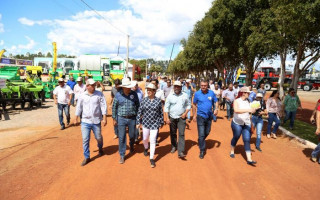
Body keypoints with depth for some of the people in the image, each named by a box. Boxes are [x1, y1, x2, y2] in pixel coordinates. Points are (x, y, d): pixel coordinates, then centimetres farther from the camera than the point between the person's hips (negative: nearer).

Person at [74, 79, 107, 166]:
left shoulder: (99, 94, -5)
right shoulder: (82, 96, 1)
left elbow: (103, 106, -7)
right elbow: (79, 107, 8)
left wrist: (104, 118, -12)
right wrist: (76, 119, 11)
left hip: (96, 121, -1)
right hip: (85, 121, 1)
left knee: (99, 137, 12)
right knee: (85, 140, 3)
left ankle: (100, 148, 44)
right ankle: (87, 157, 18)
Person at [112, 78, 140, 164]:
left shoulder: (134, 94, -3)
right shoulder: (118, 95, -5)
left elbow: (138, 106, 4)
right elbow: (114, 107, 2)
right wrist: (114, 119, 1)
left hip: (132, 118, 1)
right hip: (121, 119, -1)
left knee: (132, 135, 15)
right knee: (121, 137, 3)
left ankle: (132, 146, 48)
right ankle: (122, 155, 17)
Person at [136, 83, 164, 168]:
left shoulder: (158, 101, -6)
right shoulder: (144, 100, -3)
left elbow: (161, 113, 2)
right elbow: (140, 112, 2)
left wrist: (161, 122, 7)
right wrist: (138, 122, 2)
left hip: (154, 124, -2)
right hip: (145, 123, 2)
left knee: (153, 141, -2)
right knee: (145, 139, 16)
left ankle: (152, 159, 11)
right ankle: (146, 148, 51)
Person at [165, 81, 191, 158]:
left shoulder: (185, 95, -1)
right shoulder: (170, 96, -2)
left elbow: (189, 105, 8)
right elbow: (166, 107, -2)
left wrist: (185, 113, -7)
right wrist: (167, 118, -9)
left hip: (181, 118, -1)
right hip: (172, 118, 1)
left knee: (181, 134, -9)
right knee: (172, 133, 13)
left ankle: (180, 152, -9)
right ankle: (174, 146, 36)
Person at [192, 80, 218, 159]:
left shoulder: (211, 93, -4)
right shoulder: (197, 93, -7)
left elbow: (216, 102, 6)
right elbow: (194, 105, 2)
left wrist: (216, 109, -13)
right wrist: (194, 115, 2)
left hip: (209, 116, 3)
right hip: (200, 116, -3)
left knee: (207, 132, 19)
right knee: (201, 134, -5)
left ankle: (201, 141, 48)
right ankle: (202, 150, 8)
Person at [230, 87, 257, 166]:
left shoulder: (248, 101, 4)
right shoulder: (237, 101, -11)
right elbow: (236, 110, -31)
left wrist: (253, 109, 0)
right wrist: (248, 110, -37)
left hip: (247, 124, 4)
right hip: (237, 123, -3)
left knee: (247, 140, -3)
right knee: (235, 138, 13)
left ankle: (249, 159, -5)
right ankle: (232, 151, 39)